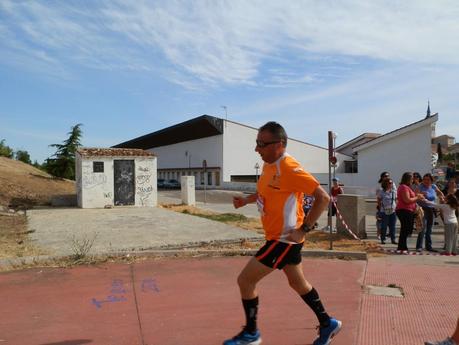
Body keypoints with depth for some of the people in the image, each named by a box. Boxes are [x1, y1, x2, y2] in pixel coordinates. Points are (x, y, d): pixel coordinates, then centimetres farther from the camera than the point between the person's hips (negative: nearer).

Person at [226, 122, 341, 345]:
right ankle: (327, 324, 40)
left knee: (245, 280, -3)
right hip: (280, 237, 9)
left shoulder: (289, 169, -23)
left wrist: (304, 229, -23)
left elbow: (323, 197, -24)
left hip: (284, 239, -9)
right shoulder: (268, 165, 4)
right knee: (298, 282, 22)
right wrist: (246, 200, 3)